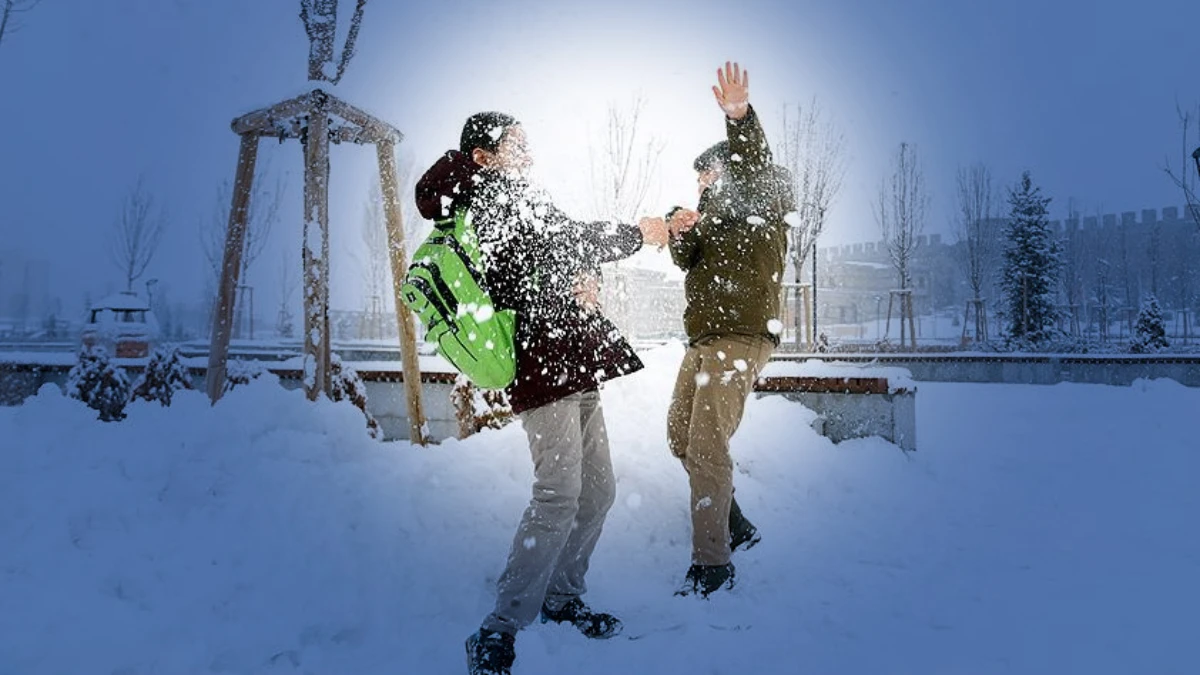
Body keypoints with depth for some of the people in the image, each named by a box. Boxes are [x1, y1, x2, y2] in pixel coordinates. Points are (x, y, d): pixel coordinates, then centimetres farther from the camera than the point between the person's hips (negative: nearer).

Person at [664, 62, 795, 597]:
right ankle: (735, 526, 28)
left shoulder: (762, 205, -1)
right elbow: (687, 261, 12)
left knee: (707, 447, -14)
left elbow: (755, 167, -23)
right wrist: (680, 235, -11)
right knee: (681, 436, 15)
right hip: (704, 338, 10)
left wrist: (740, 118, -42)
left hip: (741, 338, -10)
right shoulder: (716, 212, 23)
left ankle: (712, 562, -6)